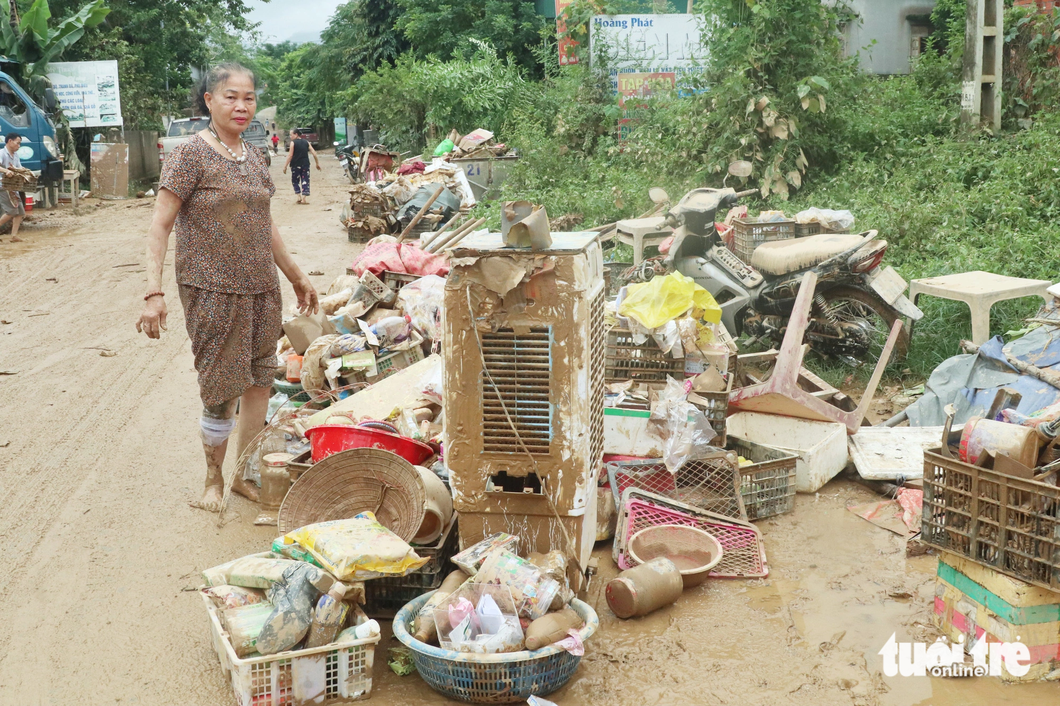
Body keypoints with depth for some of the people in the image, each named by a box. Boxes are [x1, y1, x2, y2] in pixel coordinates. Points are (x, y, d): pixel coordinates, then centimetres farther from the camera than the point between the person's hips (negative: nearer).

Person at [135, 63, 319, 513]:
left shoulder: (254, 158, 12)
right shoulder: (190, 154, -8)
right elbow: (160, 225, -11)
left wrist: (296, 277, 27)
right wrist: (154, 293, -19)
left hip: (262, 289, 6)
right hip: (213, 290, -6)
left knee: (259, 382, 9)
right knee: (222, 391, 0)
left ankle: (245, 473, 25)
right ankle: (213, 478, 21)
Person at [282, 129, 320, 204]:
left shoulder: (293, 142, -5)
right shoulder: (306, 142, 9)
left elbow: (290, 155, -10)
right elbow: (314, 153, 5)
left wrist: (285, 166, -8)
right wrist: (317, 163, 13)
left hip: (296, 165, -3)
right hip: (305, 164, 4)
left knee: (295, 181, 10)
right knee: (305, 181, 5)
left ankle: (299, 196, 0)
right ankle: (305, 198, -1)